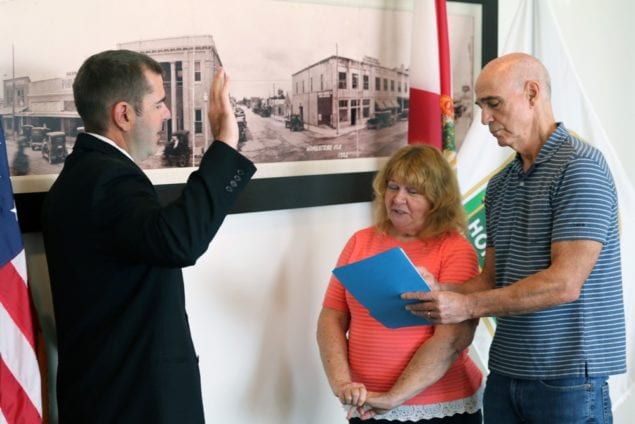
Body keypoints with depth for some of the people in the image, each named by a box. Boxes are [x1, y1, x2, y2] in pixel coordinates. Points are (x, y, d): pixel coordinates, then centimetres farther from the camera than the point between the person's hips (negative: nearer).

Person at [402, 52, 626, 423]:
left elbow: (565, 283, -19)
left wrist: (469, 305, -20)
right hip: (505, 372, 7)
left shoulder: (579, 168, -12)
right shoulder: (500, 185, 13)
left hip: (567, 377, -7)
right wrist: (440, 294, -6)